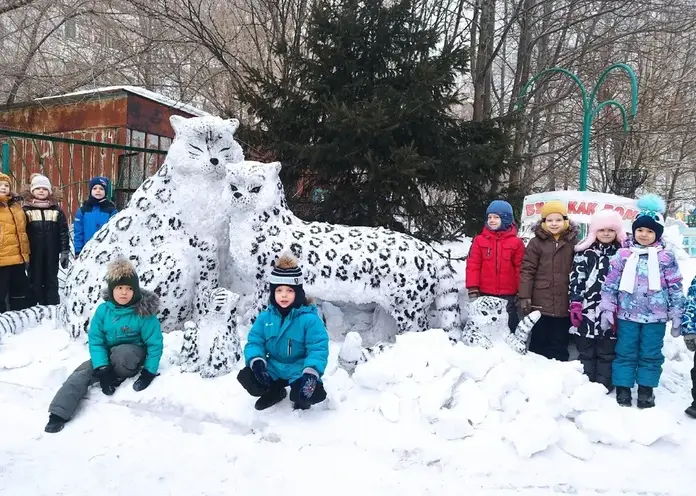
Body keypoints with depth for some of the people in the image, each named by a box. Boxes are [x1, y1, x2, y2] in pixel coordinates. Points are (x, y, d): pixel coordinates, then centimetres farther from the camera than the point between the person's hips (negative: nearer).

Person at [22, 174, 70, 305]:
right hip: (34, 253, -1)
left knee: (51, 280, 8)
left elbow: (64, 231, 5)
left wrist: (65, 250, -2)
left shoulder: (56, 210, 6)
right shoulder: (26, 210, 2)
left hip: (52, 253, 1)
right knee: (35, 280, 6)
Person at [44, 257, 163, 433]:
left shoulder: (144, 313, -19)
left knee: (122, 353, -37)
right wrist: (102, 368, -23)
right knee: (81, 374, -20)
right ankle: (59, 415, -22)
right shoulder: (103, 310, -8)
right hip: (105, 356, 4)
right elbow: (95, 340, -10)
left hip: (132, 356, -4)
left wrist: (149, 372, -22)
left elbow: (155, 343, -15)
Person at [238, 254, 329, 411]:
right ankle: (275, 391, 14)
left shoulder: (309, 318, -15)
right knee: (245, 377, -17)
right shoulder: (265, 317, 0)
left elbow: (318, 349, -19)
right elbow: (254, 342, 1)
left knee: (312, 393, -32)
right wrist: (257, 361, -21)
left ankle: (301, 400, 10)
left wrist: (311, 373, -36)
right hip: (273, 370, 4)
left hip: (299, 372, -4)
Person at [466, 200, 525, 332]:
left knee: (509, 328, 10)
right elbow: (473, 266, -2)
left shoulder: (516, 243, 0)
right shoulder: (480, 240, 1)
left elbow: (520, 268, 1)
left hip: (509, 296, 0)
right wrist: (473, 290, -8)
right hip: (485, 295, 1)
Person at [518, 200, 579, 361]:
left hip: (564, 304, 1)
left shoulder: (573, 242, 3)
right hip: (540, 303, -1)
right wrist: (524, 296, -9)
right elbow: (527, 270, -4)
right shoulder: (536, 242, -2)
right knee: (539, 342, 11)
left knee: (560, 344, 12)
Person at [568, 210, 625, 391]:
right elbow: (575, 279, -1)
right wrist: (575, 304, -7)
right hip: (587, 311, 0)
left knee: (607, 352, 9)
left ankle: (604, 384, 20)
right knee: (586, 351, 10)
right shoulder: (584, 252, 2)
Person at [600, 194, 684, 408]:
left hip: (655, 316, 0)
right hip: (627, 314, 0)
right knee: (625, 353, 8)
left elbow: (675, 288, 2)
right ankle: (623, 388, 19)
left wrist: (676, 316, 1)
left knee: (651, 354, 10)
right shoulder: (623, 255, 0)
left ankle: (646, 390, 23)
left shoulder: (666, 257, -1)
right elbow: (611, 283, 1)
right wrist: (607, 309, -2)